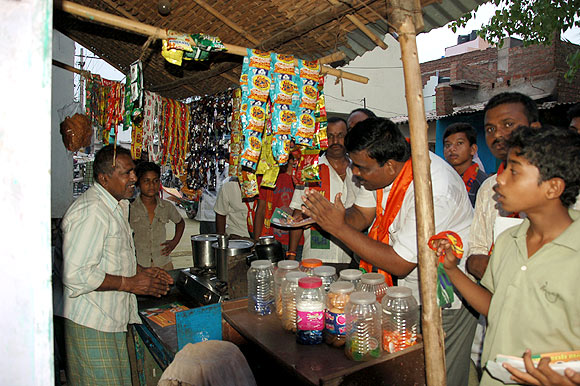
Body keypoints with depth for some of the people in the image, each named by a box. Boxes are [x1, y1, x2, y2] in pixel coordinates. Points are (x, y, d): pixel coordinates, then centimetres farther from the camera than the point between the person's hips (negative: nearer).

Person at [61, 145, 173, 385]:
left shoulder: (116, 206, 12)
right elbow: (76, 275, -27)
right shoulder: (91, 212, -22)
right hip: (91, 324, -10)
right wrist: (129, 283, -21)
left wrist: (140, 271, 9)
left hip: (113, 319, 10)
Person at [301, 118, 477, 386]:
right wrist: (321, 216, -18)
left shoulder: (434, 190, -33)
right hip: (409, 288, 7)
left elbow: (400, 264, -29)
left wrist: (339, 228, -29)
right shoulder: (380, 167, -9)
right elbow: (361, 215, 3)